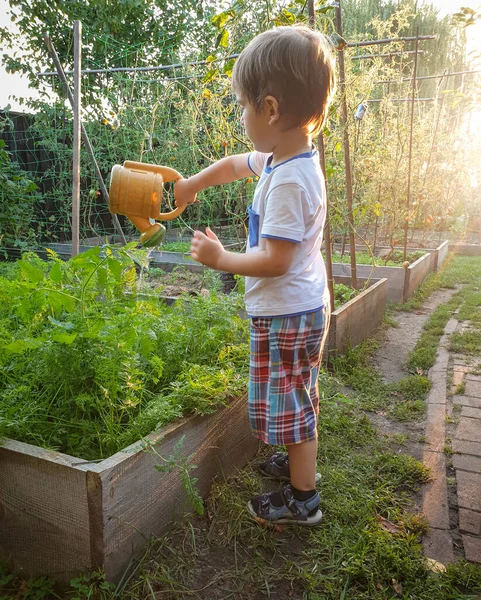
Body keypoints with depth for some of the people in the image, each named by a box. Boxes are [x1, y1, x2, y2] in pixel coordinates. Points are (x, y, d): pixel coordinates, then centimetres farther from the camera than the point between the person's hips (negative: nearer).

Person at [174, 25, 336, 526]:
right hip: (301, 307, 10)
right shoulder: (281, 158, 4)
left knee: (287, 404, 6)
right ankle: (299, 461, 47)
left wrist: (220, 259, -17)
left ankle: (303, 500, 25)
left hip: (286, 314, -10)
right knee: (295, 398, 25)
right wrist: (191, 185, 27)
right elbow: (234, 165, 22)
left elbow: (274, 260, -28)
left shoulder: (289, 181, -27)